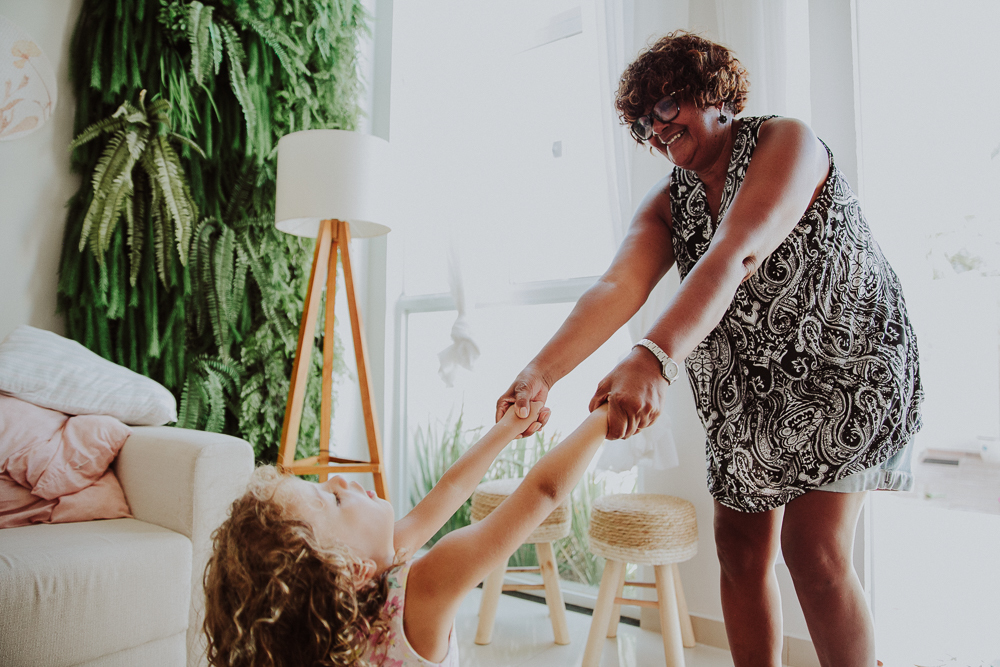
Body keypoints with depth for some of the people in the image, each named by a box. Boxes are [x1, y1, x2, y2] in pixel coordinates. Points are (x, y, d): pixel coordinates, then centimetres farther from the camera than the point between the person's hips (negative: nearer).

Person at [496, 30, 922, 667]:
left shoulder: (786, 141, -14)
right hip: (744, 389, 6)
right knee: (742, 553, 5)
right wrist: (542, 371, -33)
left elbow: (735, 254, -33)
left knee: (815, 551, -12)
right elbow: (617, 288, -17)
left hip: (845, 361, -5)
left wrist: (656, 357, -48)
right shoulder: (666, 202, 2)